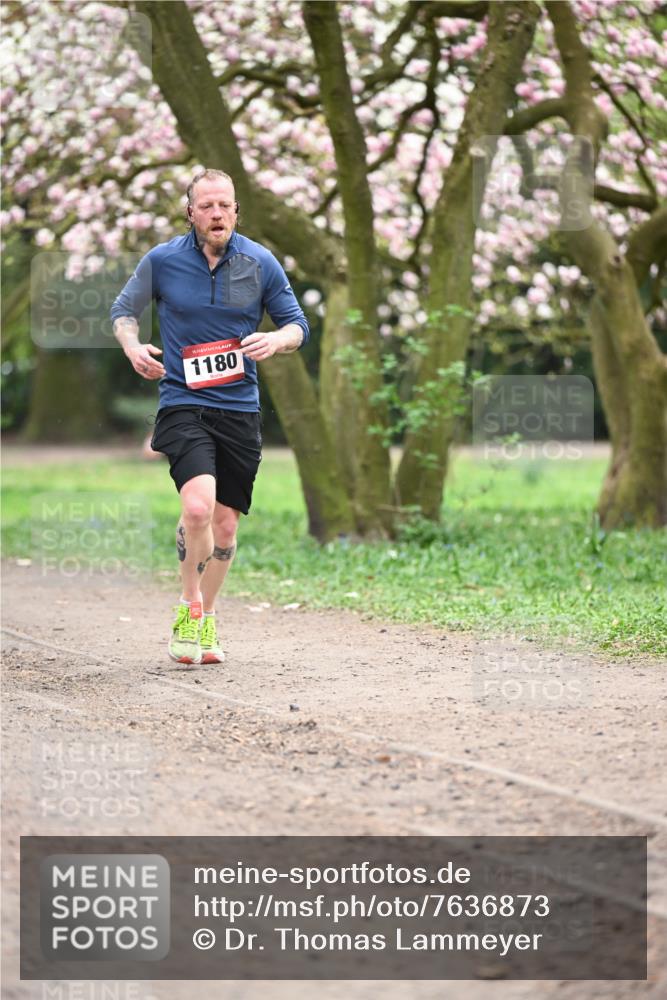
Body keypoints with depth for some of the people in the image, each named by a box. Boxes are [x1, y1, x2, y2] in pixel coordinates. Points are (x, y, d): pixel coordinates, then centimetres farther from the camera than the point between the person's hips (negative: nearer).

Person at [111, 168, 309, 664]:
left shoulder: (260, 263, 1)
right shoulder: (161, 261, -2)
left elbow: (297, 325, 9)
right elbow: (124, 309, 13)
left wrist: (275, 340, -14)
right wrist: (132, 346, -8)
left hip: (240, 409, 3)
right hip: (183, 404, -3)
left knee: (225, 524, 8)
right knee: (198, 506, -24)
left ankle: (205, 620, 27)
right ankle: (190, 605, -1)